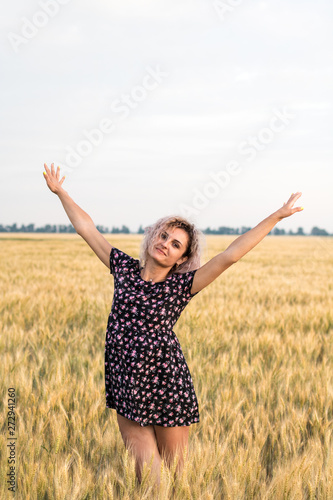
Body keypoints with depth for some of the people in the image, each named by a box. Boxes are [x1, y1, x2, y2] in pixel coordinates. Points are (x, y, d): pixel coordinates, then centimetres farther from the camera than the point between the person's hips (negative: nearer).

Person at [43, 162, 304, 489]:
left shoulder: (182, 285, -7)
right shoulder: (125, 269, 2)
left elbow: (230, 255, -15)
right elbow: (86, 228, 9)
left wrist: (276, 216, -19)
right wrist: (60, 192, 14)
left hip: (165, 387, -2)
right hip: (126, 386, 3)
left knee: (175, 468, 10)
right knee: (144, 469, 9)